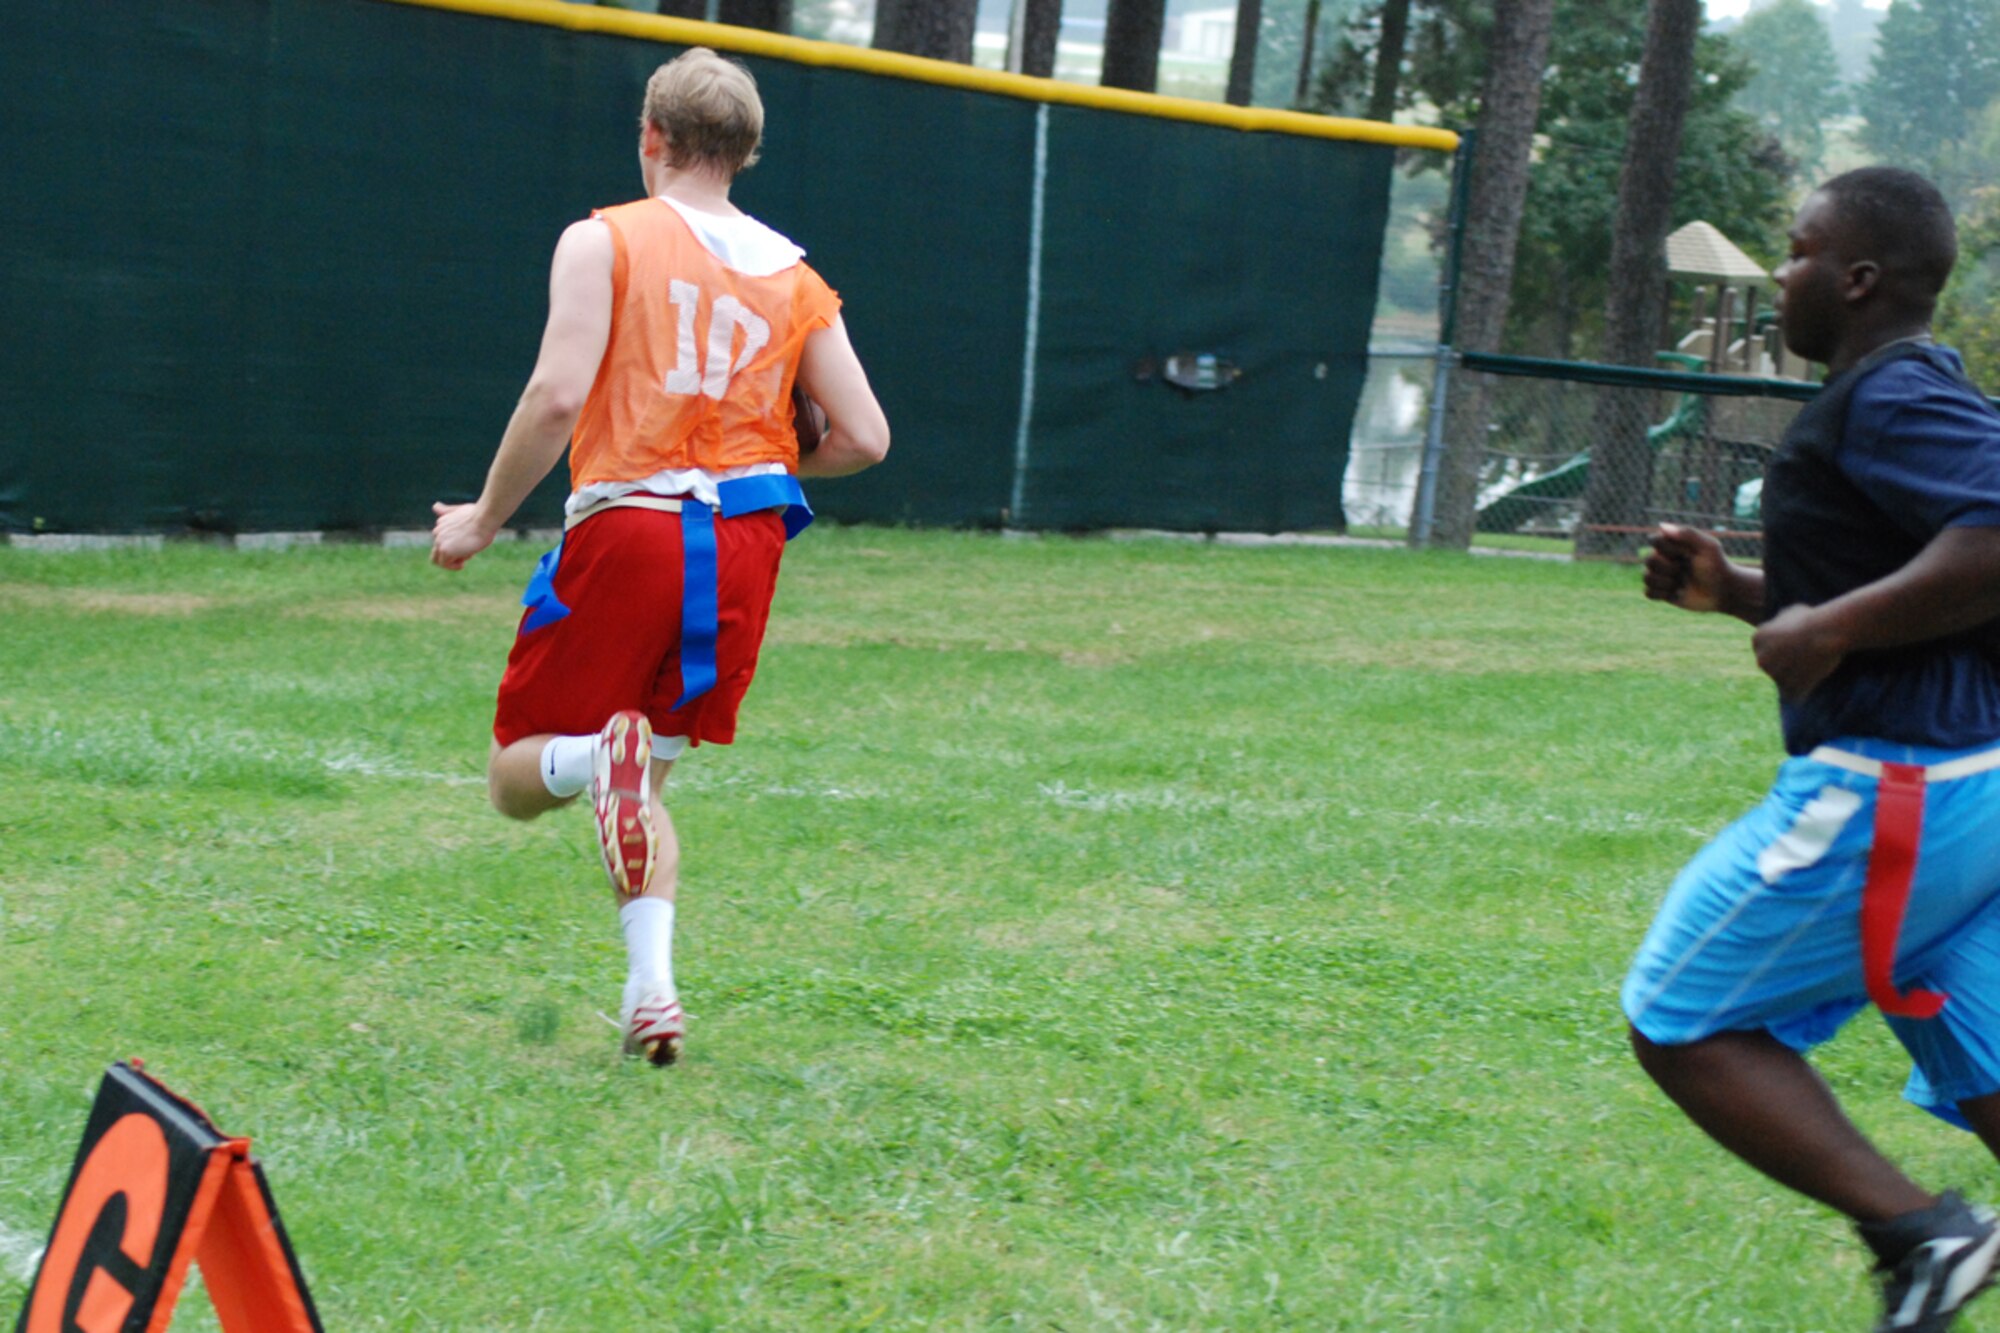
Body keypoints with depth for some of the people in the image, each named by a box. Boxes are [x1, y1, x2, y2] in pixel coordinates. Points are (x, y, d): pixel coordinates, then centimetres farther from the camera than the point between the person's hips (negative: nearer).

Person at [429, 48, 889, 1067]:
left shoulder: (605, 241, 0)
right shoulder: (794, 276, 11)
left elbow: (558, 395, -13)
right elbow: (863, 438, 5)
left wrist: (483, 520, -1)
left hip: (626, 530, -4)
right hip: (747, 539, 4)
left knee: (516, 778, 8)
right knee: (641, 788, 18)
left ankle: (601, 758, -27)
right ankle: (650, 988, -2)